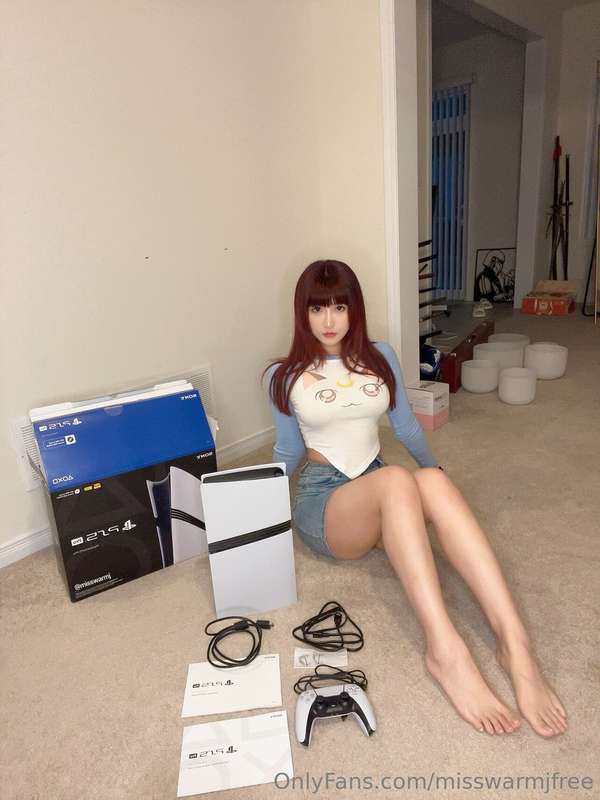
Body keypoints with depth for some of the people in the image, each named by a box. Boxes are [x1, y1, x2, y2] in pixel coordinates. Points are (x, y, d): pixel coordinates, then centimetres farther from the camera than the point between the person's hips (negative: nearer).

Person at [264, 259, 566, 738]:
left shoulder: (381, 358, 8)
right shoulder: (284, 376, 3)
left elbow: (405, 425, 20)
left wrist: (433, 468, 27)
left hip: (381, 492, 3)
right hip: (322, 501, -2)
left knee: (433, 483, -34)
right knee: (397, 479, -37)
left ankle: (514, 643, -41)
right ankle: (445, 650, -43)